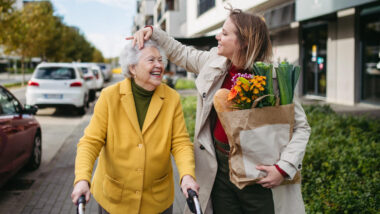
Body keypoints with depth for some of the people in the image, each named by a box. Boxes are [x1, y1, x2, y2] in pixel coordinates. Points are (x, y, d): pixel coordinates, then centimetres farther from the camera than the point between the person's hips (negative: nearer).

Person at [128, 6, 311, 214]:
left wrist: (284, 168, -19)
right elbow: (182, 53, 18)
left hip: (259, 179, -4)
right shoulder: (215, 63, 0)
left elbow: (301, 127, -9)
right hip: (220, 171, 5)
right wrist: (152, 32, 7)